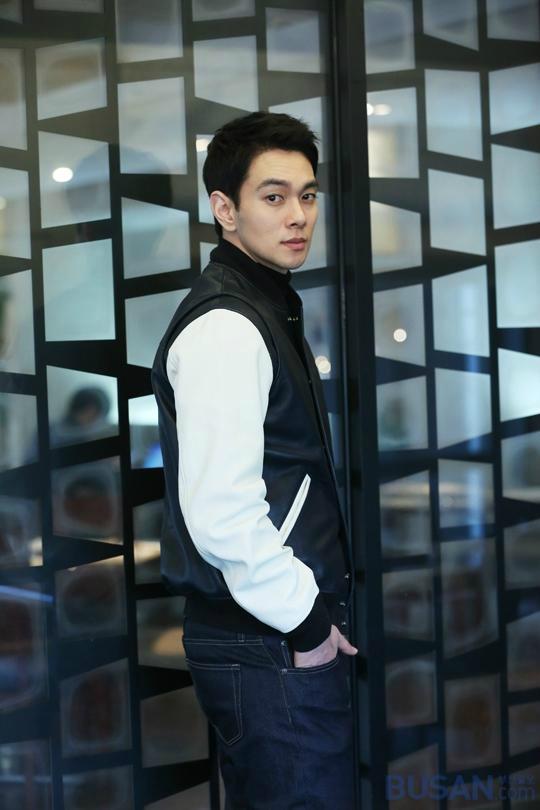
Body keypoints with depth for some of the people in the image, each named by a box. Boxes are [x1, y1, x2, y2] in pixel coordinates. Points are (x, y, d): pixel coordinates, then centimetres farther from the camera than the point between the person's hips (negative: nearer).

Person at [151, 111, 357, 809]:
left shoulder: (266, 309, 16)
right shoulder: (224, 329, -17)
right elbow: (220, 512, -26)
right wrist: (306, 620, -15)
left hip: (284, 629, 10)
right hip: (269, 647, -10)